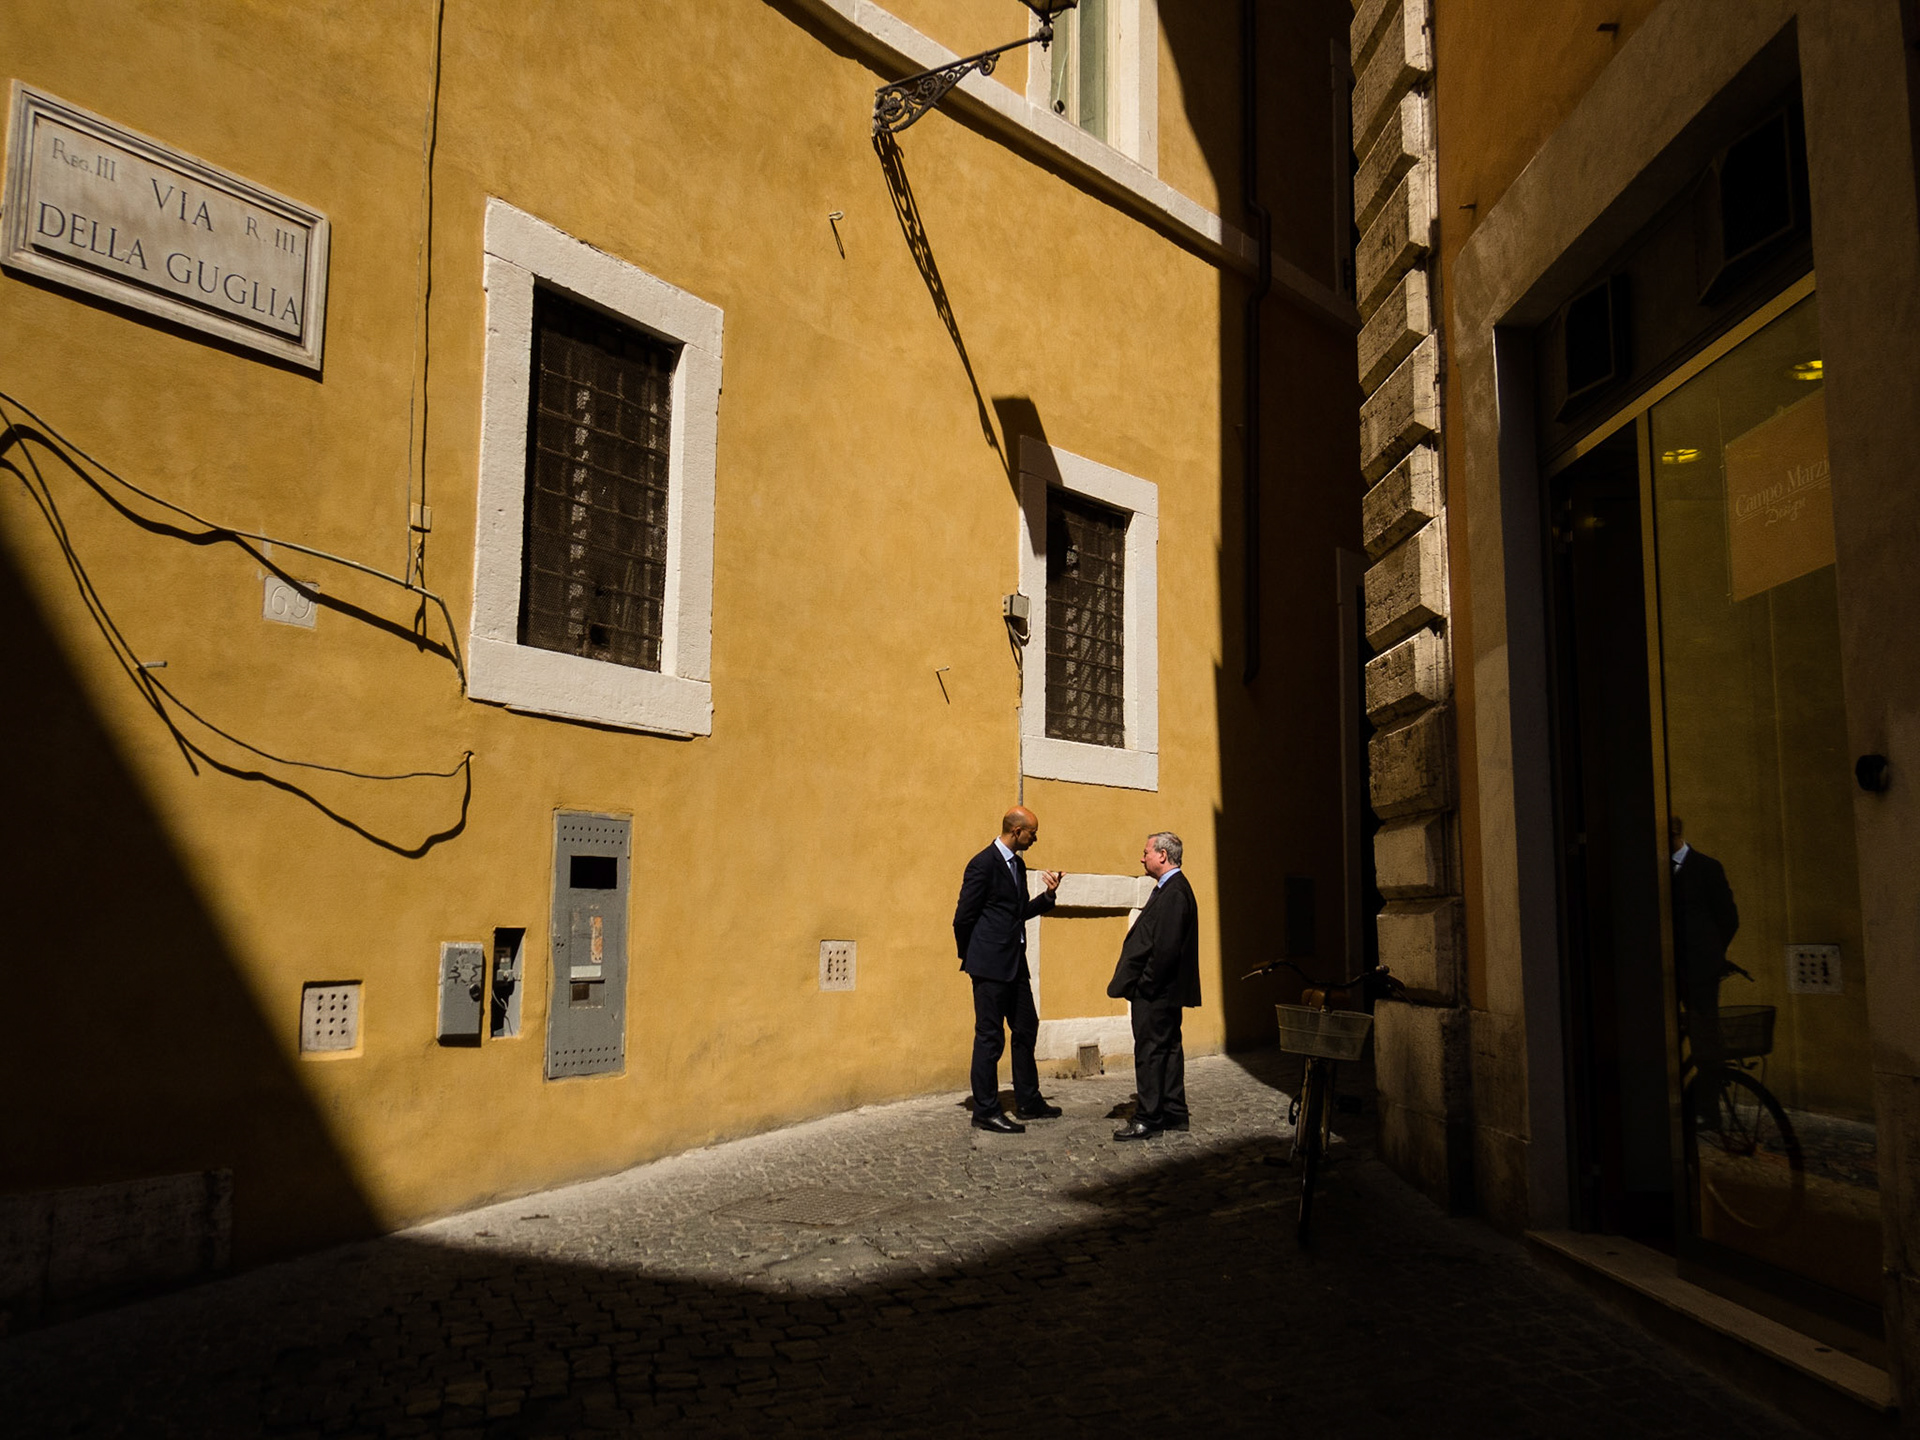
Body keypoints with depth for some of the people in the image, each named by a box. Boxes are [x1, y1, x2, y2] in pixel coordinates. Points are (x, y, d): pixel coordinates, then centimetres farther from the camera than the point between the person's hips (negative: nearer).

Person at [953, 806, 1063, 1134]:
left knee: (1026, 1031, 15)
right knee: (989, 1037, -2)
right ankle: (985, 1112, 6)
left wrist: (1048, 895, 5)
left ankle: (1028, 1101, 27)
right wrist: (969, 957, -1)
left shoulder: (1018, 864, 13)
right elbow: (963, 916, -11)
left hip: (1015, 964, 9)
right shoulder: (983, 864, -15)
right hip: (990, 965, -9)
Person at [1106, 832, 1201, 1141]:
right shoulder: (1170, 888, 14)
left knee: (1150, 1051, -4)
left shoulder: (1173, 892, -19)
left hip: (1156, 993, -11)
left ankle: (1149, 1118, 2)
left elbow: (1166, 947, -24)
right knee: (1167, 1048, 15)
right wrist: (1137, 982, 14)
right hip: (1163, 990, 11)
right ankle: (1173, 1114, 23)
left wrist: (1145, 984, -18)